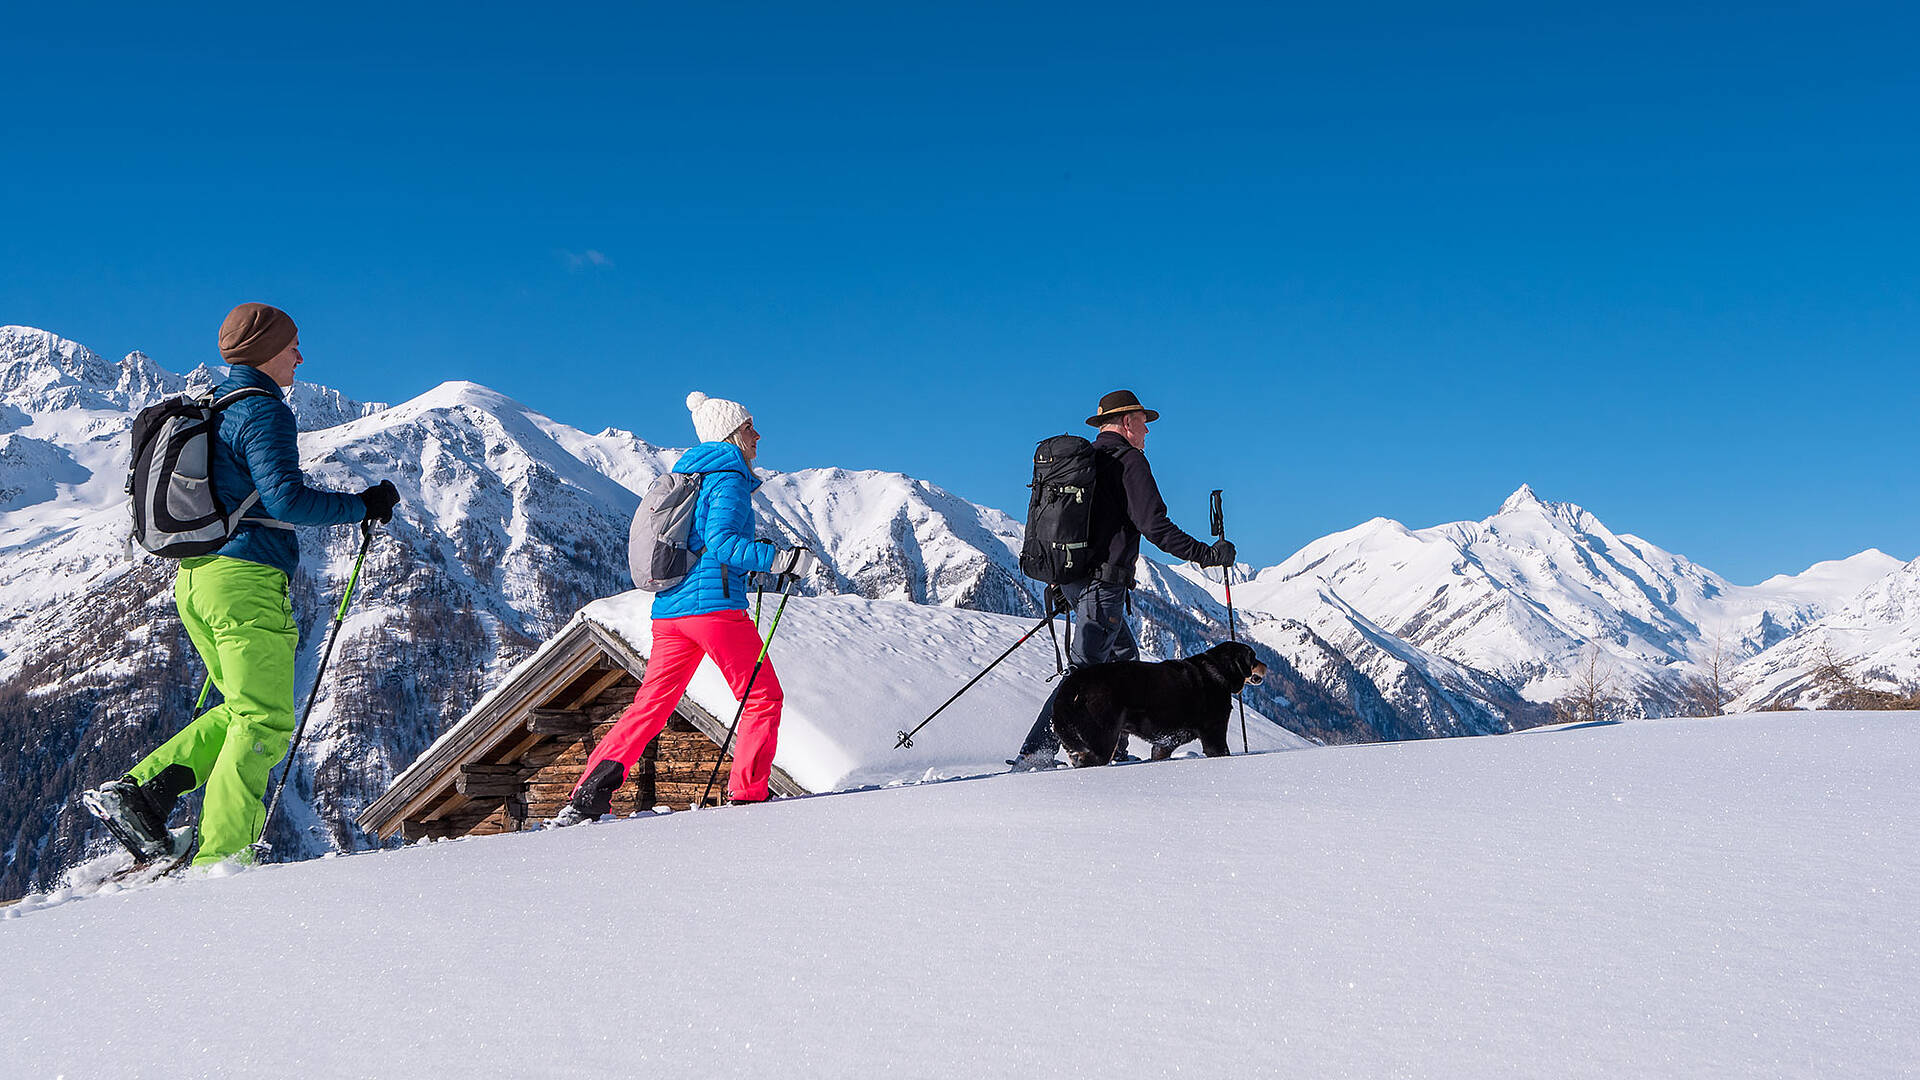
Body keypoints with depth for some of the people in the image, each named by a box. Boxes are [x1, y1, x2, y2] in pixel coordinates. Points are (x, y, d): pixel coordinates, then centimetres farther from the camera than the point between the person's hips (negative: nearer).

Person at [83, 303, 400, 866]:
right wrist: (362, 506, -11)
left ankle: (137, 789, 8)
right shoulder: (262, 411, -9)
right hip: (245, 579, -9)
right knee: (265, 723, -5)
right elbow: (285, 498, -21)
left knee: (243, 712, 18)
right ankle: (222, 855, -7)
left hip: (192, 578, 9)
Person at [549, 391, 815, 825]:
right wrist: (779, 559, -15)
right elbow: (721, 541, -18)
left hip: (668, 610, 8)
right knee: (763, 697, 4)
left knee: (651, 705, 8)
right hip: (715, 604, -8)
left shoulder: (685, 477, 23)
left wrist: (749, 556, 27)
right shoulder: (730, 479, -4)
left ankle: (589, 793, -2)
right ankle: (746, 795, 0)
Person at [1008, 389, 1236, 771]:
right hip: (1103, 582, -9)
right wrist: (1205, 554, -12)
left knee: (1124, 656, 19)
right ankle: (1035, 752, -15)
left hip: (1072, 578, 9)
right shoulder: (1128, 460, -8)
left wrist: (1060, 583, 30)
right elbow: (1153, 524, -17)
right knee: (1085, 670, -10)